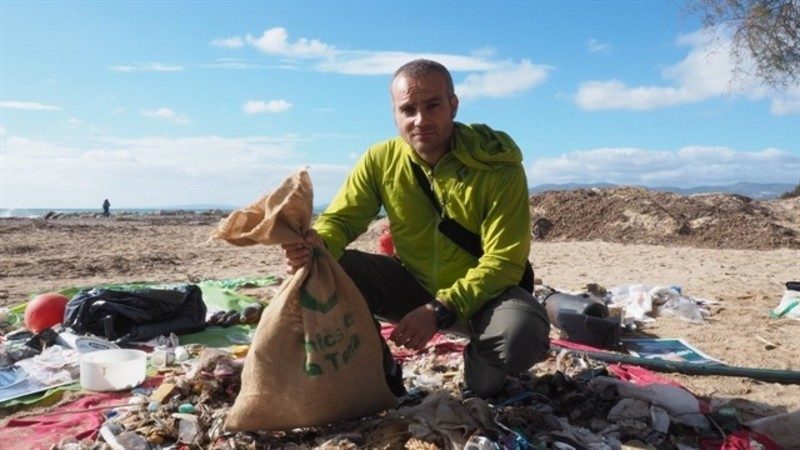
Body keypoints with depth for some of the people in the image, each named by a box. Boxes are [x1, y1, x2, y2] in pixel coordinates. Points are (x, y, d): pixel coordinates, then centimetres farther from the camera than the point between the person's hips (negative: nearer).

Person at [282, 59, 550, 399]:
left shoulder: (499, 168, -21)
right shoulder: (380, 160, -10)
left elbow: (504, 262, -22)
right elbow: (341, 219, -7)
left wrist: (440, 310, -33)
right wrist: (317, 245, -32)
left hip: (482, 293, -2)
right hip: (412, 284, 3)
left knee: (522, 335, -35)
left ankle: (481, 376, 4)